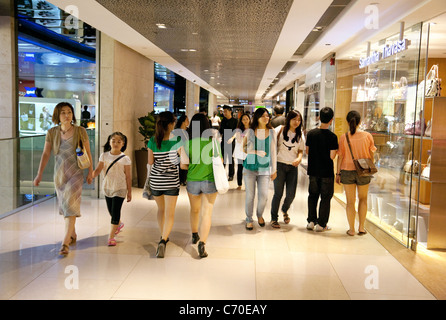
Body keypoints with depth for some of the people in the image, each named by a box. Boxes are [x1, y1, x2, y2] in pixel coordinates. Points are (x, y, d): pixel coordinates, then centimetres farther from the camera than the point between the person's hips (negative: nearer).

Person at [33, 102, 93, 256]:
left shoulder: (80, 131, -6)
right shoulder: (52, 133, 0)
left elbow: (88, 153, 0)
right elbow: (45, 154, 0)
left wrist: (90, 172, 0)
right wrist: (39, 174, -6)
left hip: (75, 173, -3)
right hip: (59, 174, 4)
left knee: (70, 205, -11)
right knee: (64, 205, 13)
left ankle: (65, 243, -10)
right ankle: (73, 235, 33)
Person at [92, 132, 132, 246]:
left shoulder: (125, 159, -8)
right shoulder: (104, 156, 0)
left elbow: (128, 177, -5)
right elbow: (98, 169, -3)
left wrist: (129, 192, -3)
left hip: (120, 189, -4)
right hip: (107, 187, 4)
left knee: (115, 211, -8)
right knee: (111, 211, 17)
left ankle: (111, 237, 0)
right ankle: (119, 224, 47)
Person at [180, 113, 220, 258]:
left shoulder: (187, 143, -9)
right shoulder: (213, 141, -10)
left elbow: (183, 165, -5)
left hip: (192, 181, 2)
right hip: (210, 181, -2)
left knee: (194, 210, 23)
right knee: (207, 213, 3)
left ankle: (194, 235, 43)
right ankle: (202, 244, -9)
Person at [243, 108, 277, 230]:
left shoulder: (272, 132, 4)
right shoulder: (250, 131, 0)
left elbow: (273, 152, 7)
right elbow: (243, 148, 1)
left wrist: (274, 170, 7)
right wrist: (257, 152, -14)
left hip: (265, 168, 1)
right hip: (250, 167, -1)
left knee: (263, 195, -3)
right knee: (250, 195, 2)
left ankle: (260, 215, 26)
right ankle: (249, 219, 21)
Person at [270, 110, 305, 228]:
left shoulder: (300, 135, 10)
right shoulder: (281, 130, -1)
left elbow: (300, 151, 10)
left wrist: (299, 158, -13)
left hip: (293, 167, 3)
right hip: (280, 165, -3)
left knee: (291, 194, 2)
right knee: (278, 193, -2)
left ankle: (285, 210, 35)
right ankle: (274, 218, 14)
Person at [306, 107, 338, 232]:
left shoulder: (311, 133, -2)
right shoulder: (332, 136, -14)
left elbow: (307, 151, 5)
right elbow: (332, 156, -15)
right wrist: (336, 150, 4)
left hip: (313, 170, 4)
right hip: (327, 171, -4)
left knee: (313, 196, 17)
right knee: (325, 198, 7)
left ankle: (311, 221, 19)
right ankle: (321, 224, 10)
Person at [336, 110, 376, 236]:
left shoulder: (344, 137, -9)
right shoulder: (367, 136, -7)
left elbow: (340, 156, -5)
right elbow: (371, 155, 2)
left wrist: (338, 173, 3)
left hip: (347, 171, -1)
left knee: (350, 201, 9)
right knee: (363, 199, 18)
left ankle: (351, 229, 14)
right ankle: (361, 227, 20)